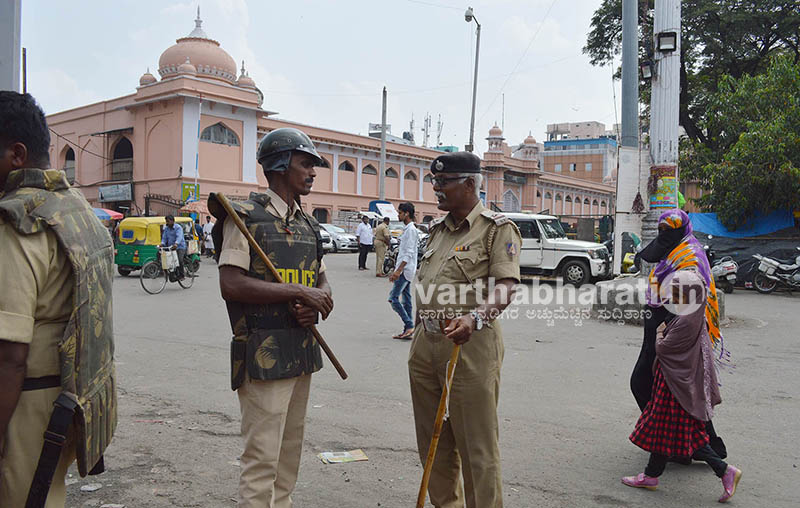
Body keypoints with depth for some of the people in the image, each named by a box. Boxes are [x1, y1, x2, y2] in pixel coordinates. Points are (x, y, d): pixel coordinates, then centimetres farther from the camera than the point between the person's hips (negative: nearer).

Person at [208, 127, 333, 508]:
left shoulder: (308, 225, 15)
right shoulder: (246, 216, -8)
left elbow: (322, 282, 20)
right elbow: (231, 285, -18)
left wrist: (319, 303, -5)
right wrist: (300, 293, -17)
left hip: (302, 352, 8)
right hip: (264, 356, -7)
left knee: (290, 453, 17)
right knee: (262, 458, -3)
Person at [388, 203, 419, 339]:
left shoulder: (411, 230, -13)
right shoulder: (406, 229, 18)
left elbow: (409, 253, -20)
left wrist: (398, 270, -24)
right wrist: (396, 272, 22)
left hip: (406, 270, -10)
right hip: (405, 270, 10)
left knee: (393, 297, -12)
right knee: (406, 300, 9)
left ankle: (409, 325, -11)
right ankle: (408, 330, 12)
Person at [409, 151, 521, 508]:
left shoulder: (497, 228, -5)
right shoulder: (437, 229, 17)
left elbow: (504, 285, -17)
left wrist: (475, 318, -35)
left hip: (470, 345, -7)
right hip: (426, 344, 8)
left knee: (477, 447, -1)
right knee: (433, 442, 16)